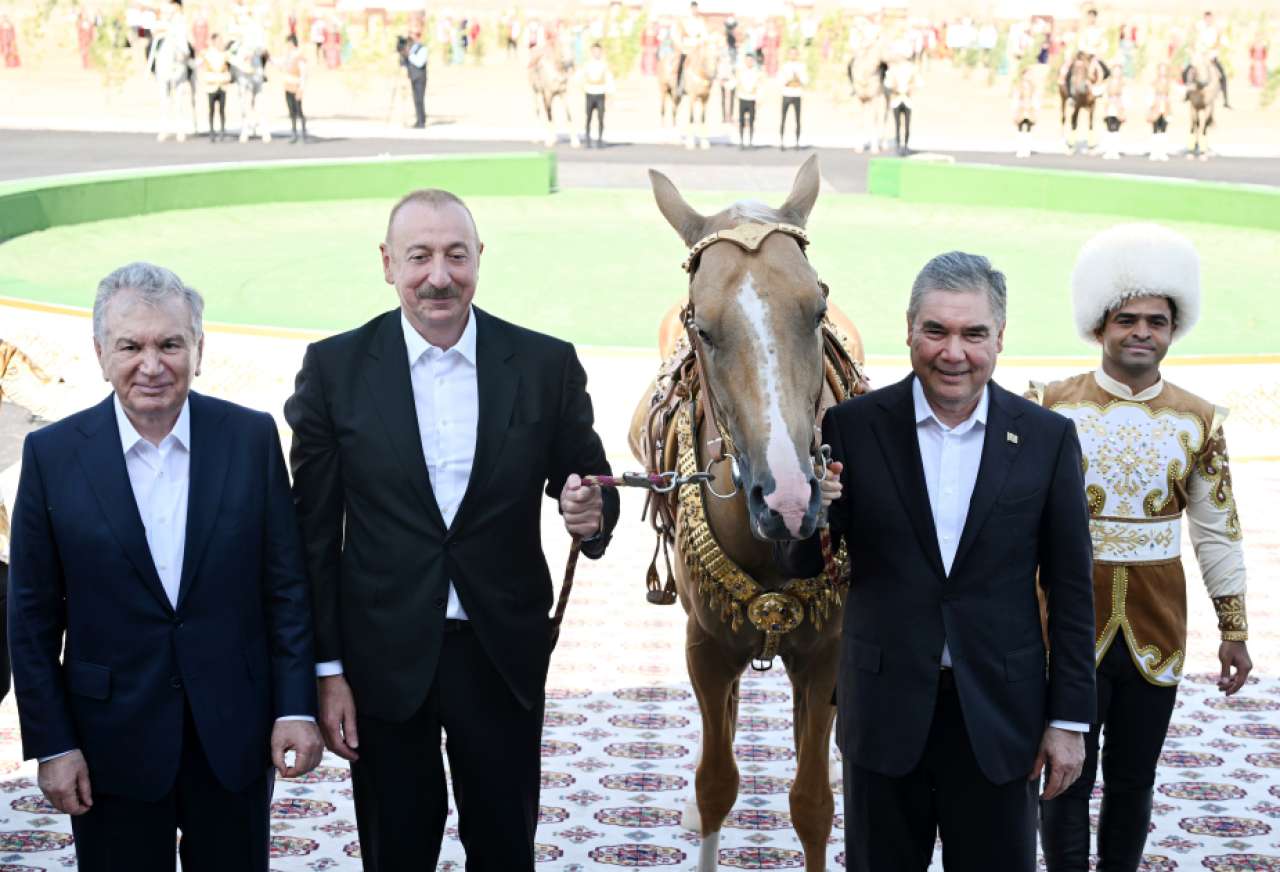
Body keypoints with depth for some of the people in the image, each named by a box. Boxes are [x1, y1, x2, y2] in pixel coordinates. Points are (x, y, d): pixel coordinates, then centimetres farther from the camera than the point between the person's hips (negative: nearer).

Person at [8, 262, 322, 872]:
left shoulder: (252, 437, -3)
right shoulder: (53, 454, -4)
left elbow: (286, 585, 1)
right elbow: (32, 615, -1)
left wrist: (296, 708, -3)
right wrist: (52, 745, -3)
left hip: (234, 730, 1)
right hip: (112, 743, -1)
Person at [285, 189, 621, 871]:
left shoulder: (546, 365, -3)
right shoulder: (335, 368, -4)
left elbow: (590, 483, 5)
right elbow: (314, 533, -2)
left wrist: (592, 513, -20)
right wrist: (326, 669, -4)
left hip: (504, 657, 1)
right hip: (384, 660, 0)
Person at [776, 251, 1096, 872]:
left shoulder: (1047, 438, -2)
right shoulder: (851, 427, -4)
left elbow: (1070, 588, 2)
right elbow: (800, 566, -1)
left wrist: (1069, 719, 0)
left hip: (998, 717, 0)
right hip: (884, 711, 0)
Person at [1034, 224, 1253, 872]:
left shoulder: (1199, 422, 2)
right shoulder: (1051, 408, -5)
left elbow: (1217, 533, 6)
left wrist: (1233, 630, 7)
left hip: (1157, 626, 2)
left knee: (1134, 781, 14)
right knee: (1068, 780, 6)